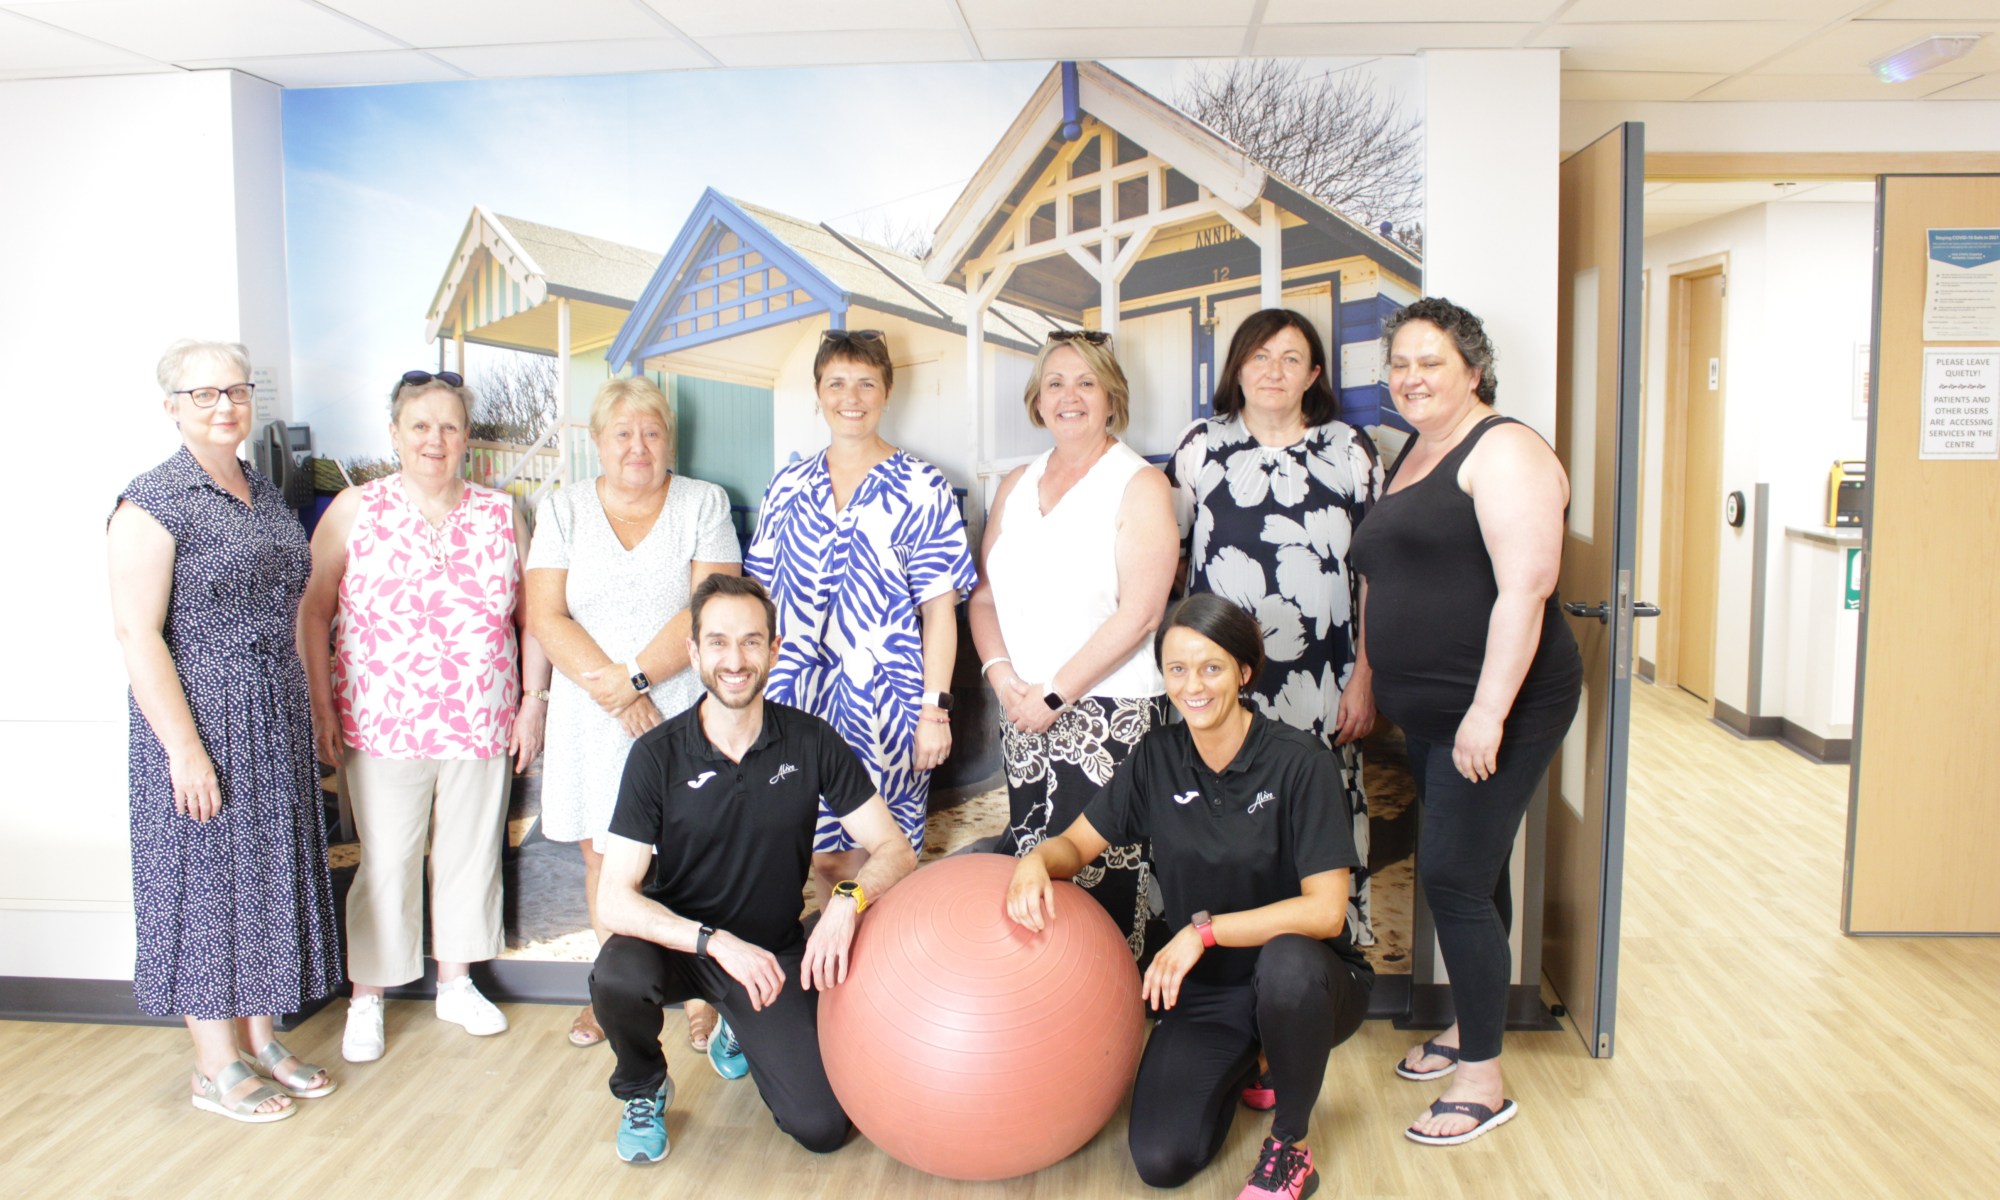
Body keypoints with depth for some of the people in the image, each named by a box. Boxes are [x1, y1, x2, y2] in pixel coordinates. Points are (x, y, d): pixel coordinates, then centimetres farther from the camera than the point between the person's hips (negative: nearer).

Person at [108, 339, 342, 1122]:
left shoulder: (265, 496, 11)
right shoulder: (153, 502, -12)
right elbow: (136, 633, -17)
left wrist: (306, 713, 13)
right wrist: (185, 749, -20)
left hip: (277, 719, 7)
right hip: (201, 719, -7)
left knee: (268, 870, 14)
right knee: (206, 877, 3)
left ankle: (260, 1040, 28)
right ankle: (217, 1066, 17)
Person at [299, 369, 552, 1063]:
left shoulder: (500, 514, 4)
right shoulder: (355, 511, -1)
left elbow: (534, 614, 7)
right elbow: (312, 611, 0)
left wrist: (534, 700, 2)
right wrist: (321, 706, -5)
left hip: (482, 725, 3)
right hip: (383, 726, -2)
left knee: (470, 853, 12)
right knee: (385, 862, 4)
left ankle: (456, 983, 30)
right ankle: (366, 999, 21)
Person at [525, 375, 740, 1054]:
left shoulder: (704, 503, 2)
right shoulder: (563, 510, 7)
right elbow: (546, 619, -2)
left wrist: (631, 678, -16)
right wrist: (615, 698, -12)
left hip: (682, 710, -2)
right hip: (591, 717, 2)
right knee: (602, 853, 9)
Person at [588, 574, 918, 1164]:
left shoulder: (811, 742, -9)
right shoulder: (657, 755, -13)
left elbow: (895, 850, -7)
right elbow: (614, 899, -17)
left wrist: (848, 898, -28)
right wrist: (715, 940, -30)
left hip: (773, 950, 1)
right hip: (679, 942, -1)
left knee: (821, 1127, -12)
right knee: (618, 977, -35)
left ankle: (744, 1033, 21)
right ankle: (643, 1091, 1)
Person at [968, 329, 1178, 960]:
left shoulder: (1139, 484, -3)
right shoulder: (1015, 486, 15)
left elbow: (1139, 613, -12)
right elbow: (985, 595, 14)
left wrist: (1055, 693, -13)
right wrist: (1001, 674, -4)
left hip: (1109, 716, -5)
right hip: (1023, 717, 5)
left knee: (1099, 881, -7)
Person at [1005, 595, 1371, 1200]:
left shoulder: (1299, 762, -17)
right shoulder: (1157, 756, -3)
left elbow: (1325, 911, -23)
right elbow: (1077, 843, 5)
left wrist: (1206, 930, -29)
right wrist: (1036, 862, -18)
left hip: (1304, 986, -3)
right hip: (1204, 991, 4)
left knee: (1288, 962, -39)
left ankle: (1289, 1147, -10)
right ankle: (1243, 1063, 20)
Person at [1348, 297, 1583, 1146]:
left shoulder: (1502, 451, -12)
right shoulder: (1408, 457, 16)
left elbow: (1525, 588, -21)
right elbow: (1388, 586, 23)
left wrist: (1490, 710, -25)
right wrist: (1368, 679, 18)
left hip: (1496, 710, -8)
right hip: (1428, 715, 9)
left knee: (1454, 877, -8)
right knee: (1469, 874, 17)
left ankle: (1483, 1080, 4)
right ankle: (1467, 1028, 30)